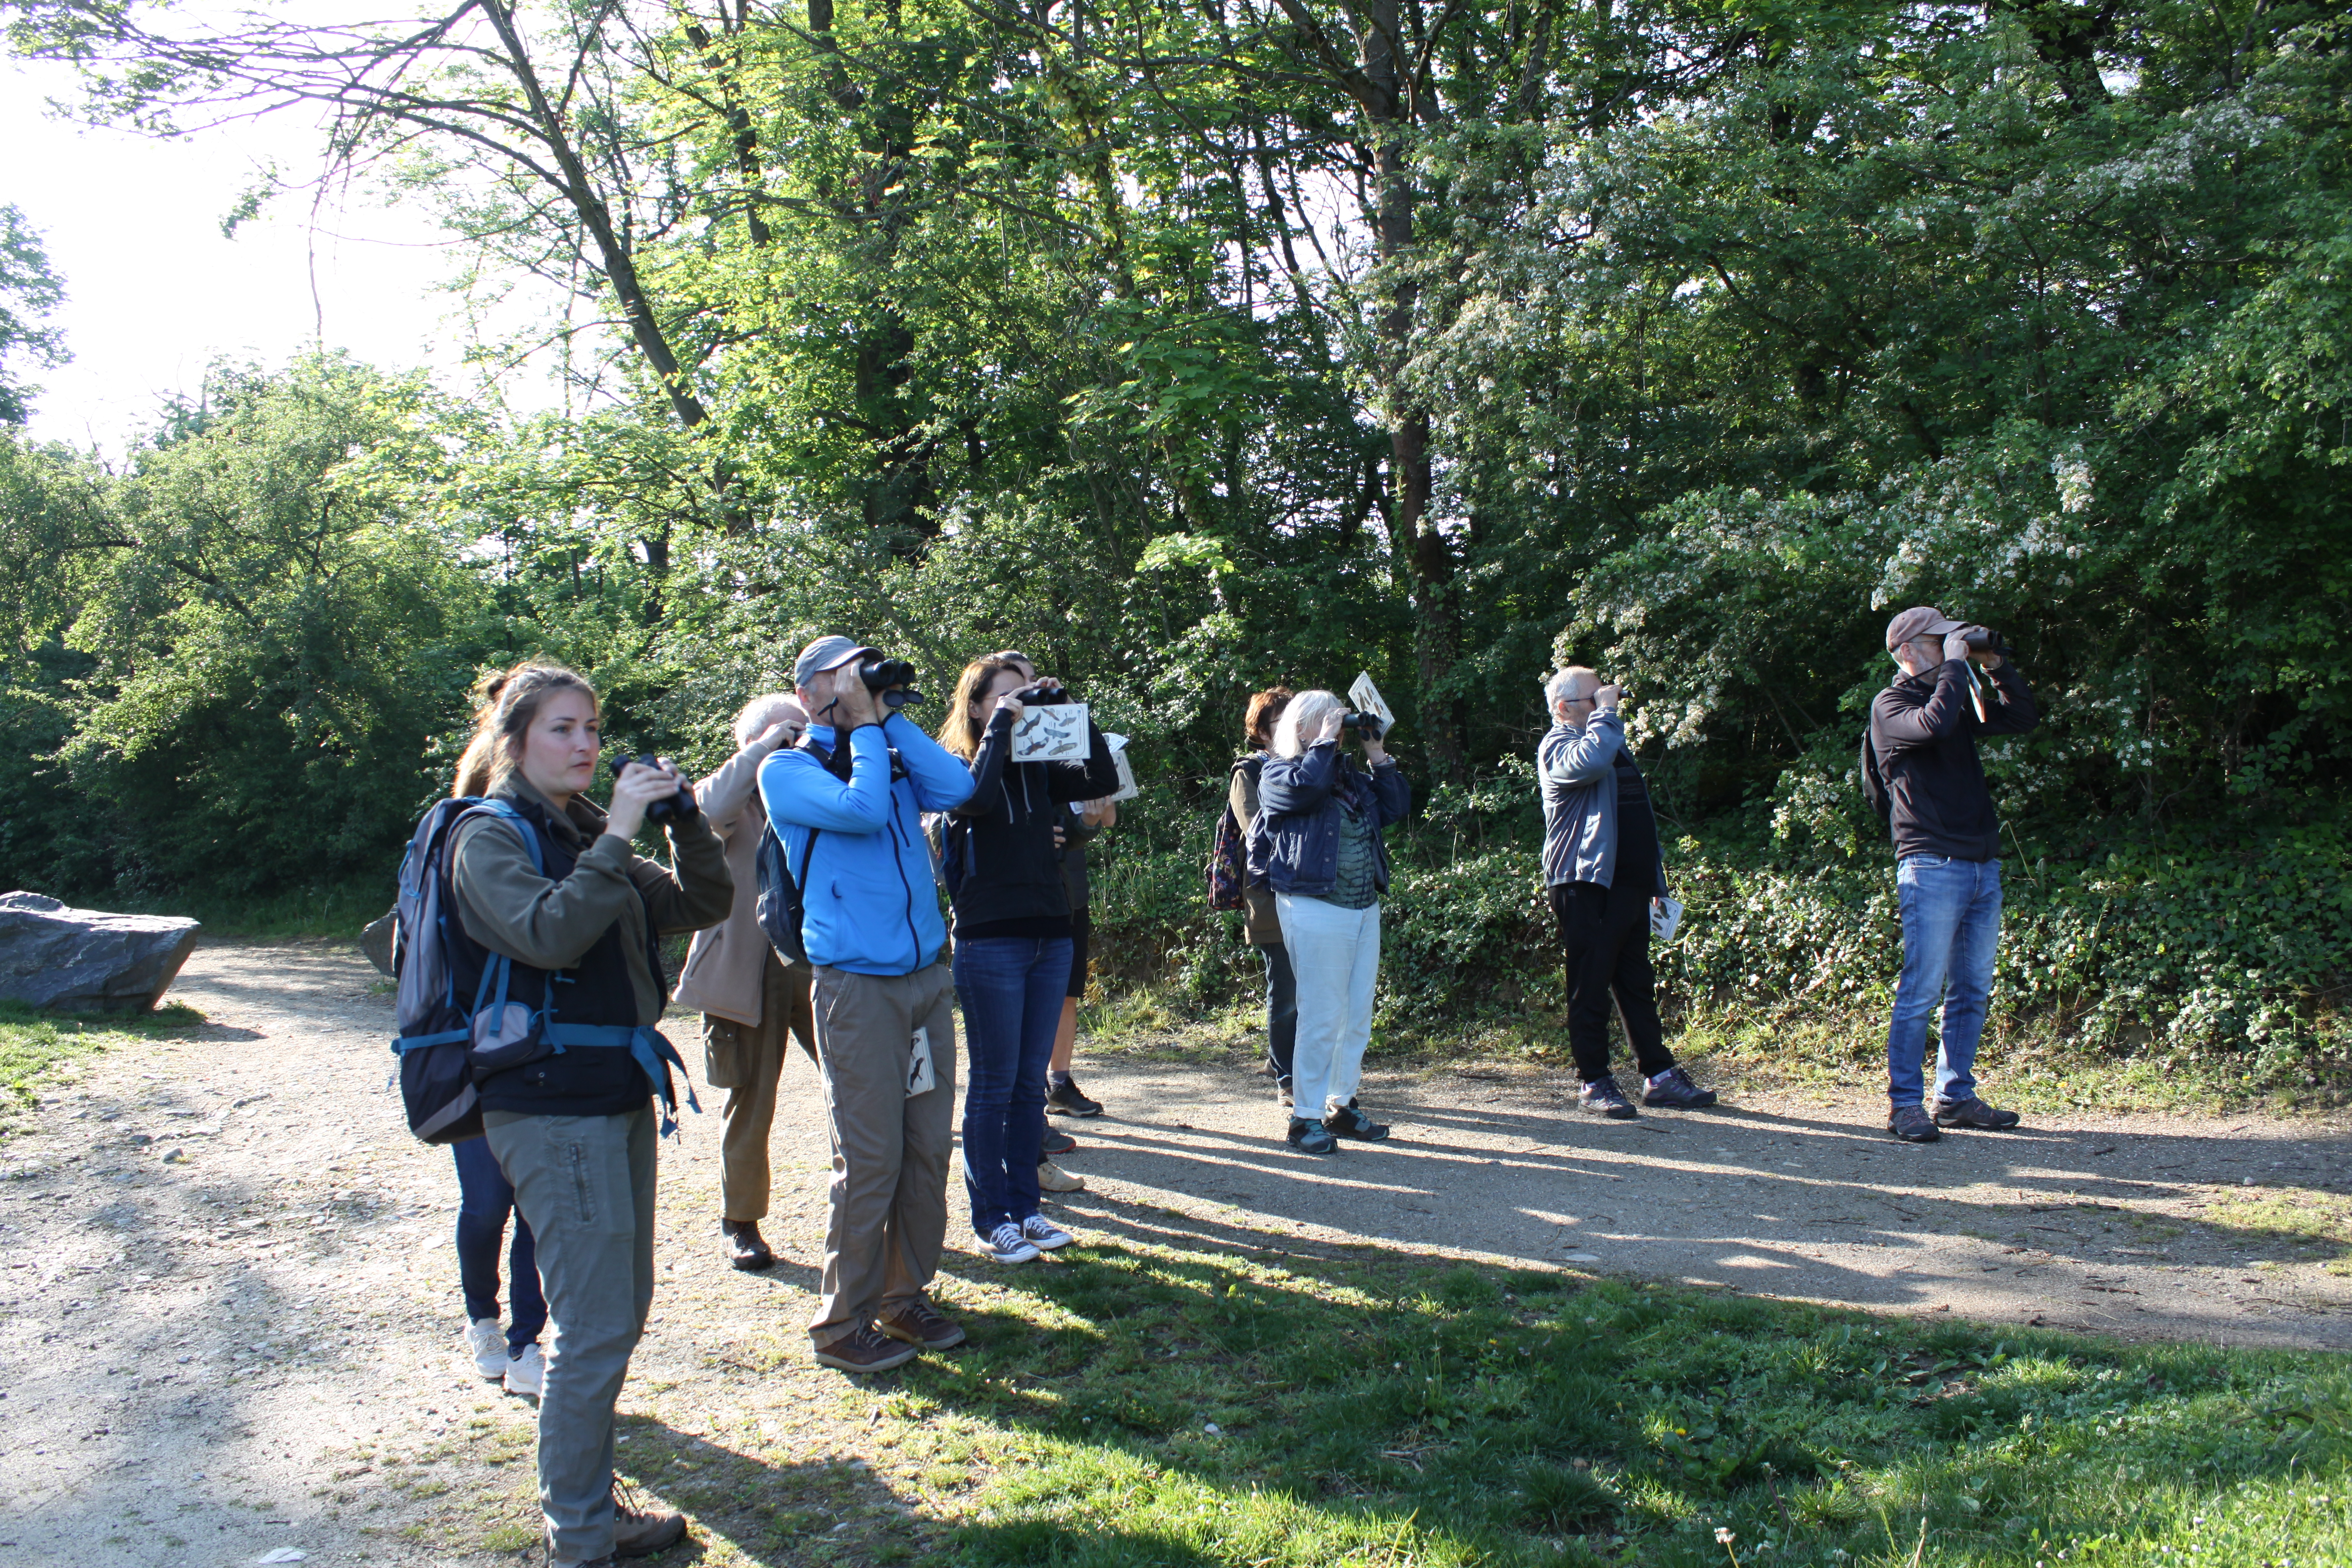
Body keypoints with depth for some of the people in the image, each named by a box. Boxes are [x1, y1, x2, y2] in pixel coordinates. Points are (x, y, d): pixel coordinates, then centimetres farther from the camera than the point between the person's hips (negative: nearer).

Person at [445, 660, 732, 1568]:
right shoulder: (490, 837, -8)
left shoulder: (582, 831, 14)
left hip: (617, 1097, 8)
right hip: (550, 1108, -8)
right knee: (595, 1326, -5)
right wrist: (618, 836, -24)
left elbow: (701, 906, 11)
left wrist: (685, 820, -3)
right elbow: (548, 934, -26)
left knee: (622, 1309, 15)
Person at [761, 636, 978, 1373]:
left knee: (928, 1147, 9)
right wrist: (864, 726, -7)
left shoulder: (892, 756, 17)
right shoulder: (787, 769, -1)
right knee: (870, 1158, -5)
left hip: (926, 979, 6)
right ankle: (843, 1323, 8)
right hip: (856, 986, -6)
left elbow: (956, 787, -2)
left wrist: (890, 716, 1)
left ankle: (905, 1297, 23)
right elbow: (860, 809, -19)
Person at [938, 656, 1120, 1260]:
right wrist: (1001, 724, -17)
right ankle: (991, 1217, 12)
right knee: (994, 1084, 2)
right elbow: (979, 798, -27)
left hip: (1050, 937, 6)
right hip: (990, 943, -5)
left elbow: (1104, 778, 0)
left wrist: (1069, 711, -3)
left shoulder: (1039, 769, 9)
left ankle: (1025, 1205, 21)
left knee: (1031, 1082, 12)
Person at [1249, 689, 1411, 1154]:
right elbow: (1307, 787, -25)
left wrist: (1377, 754, 9)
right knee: (1323, 1016, -7)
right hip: (1316, 909, -8)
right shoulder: (1279, 773, -2)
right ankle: (1306, 1115, 2)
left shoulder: (1349, 774, 18)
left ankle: (1341, 1104, 22)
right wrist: (1326, 741, -13)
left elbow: (1397, 807, 14)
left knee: (1358, 1015, 11)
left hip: (1365, 908, 8)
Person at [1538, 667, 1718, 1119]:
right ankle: (1594, 1082, 3)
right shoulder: (1557, 746, -5)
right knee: (1590, 986, -4)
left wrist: (1655, 878, 24)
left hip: (1629, 884, 8)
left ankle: (1659, 1075, 16)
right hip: (1586, 884, -8)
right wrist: (1606, 710, -15)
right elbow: (1591, 761, -31)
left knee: (1638, 985, 12)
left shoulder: (1612, 742, 23)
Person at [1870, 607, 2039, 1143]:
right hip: (1932, 867, -8)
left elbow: (2022, 718, 20)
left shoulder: (1958, 696, 20)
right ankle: (1905, 1104, -4)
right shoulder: (1891, 705, -3)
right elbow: (1934, 723, -23)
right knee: (1922, 989, -8)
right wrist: (1956, 663, -12)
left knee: (1973, 991, 9)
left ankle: (1956, 1097, 17)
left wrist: (1996, 666, 8)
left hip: (1982, 864, 8)